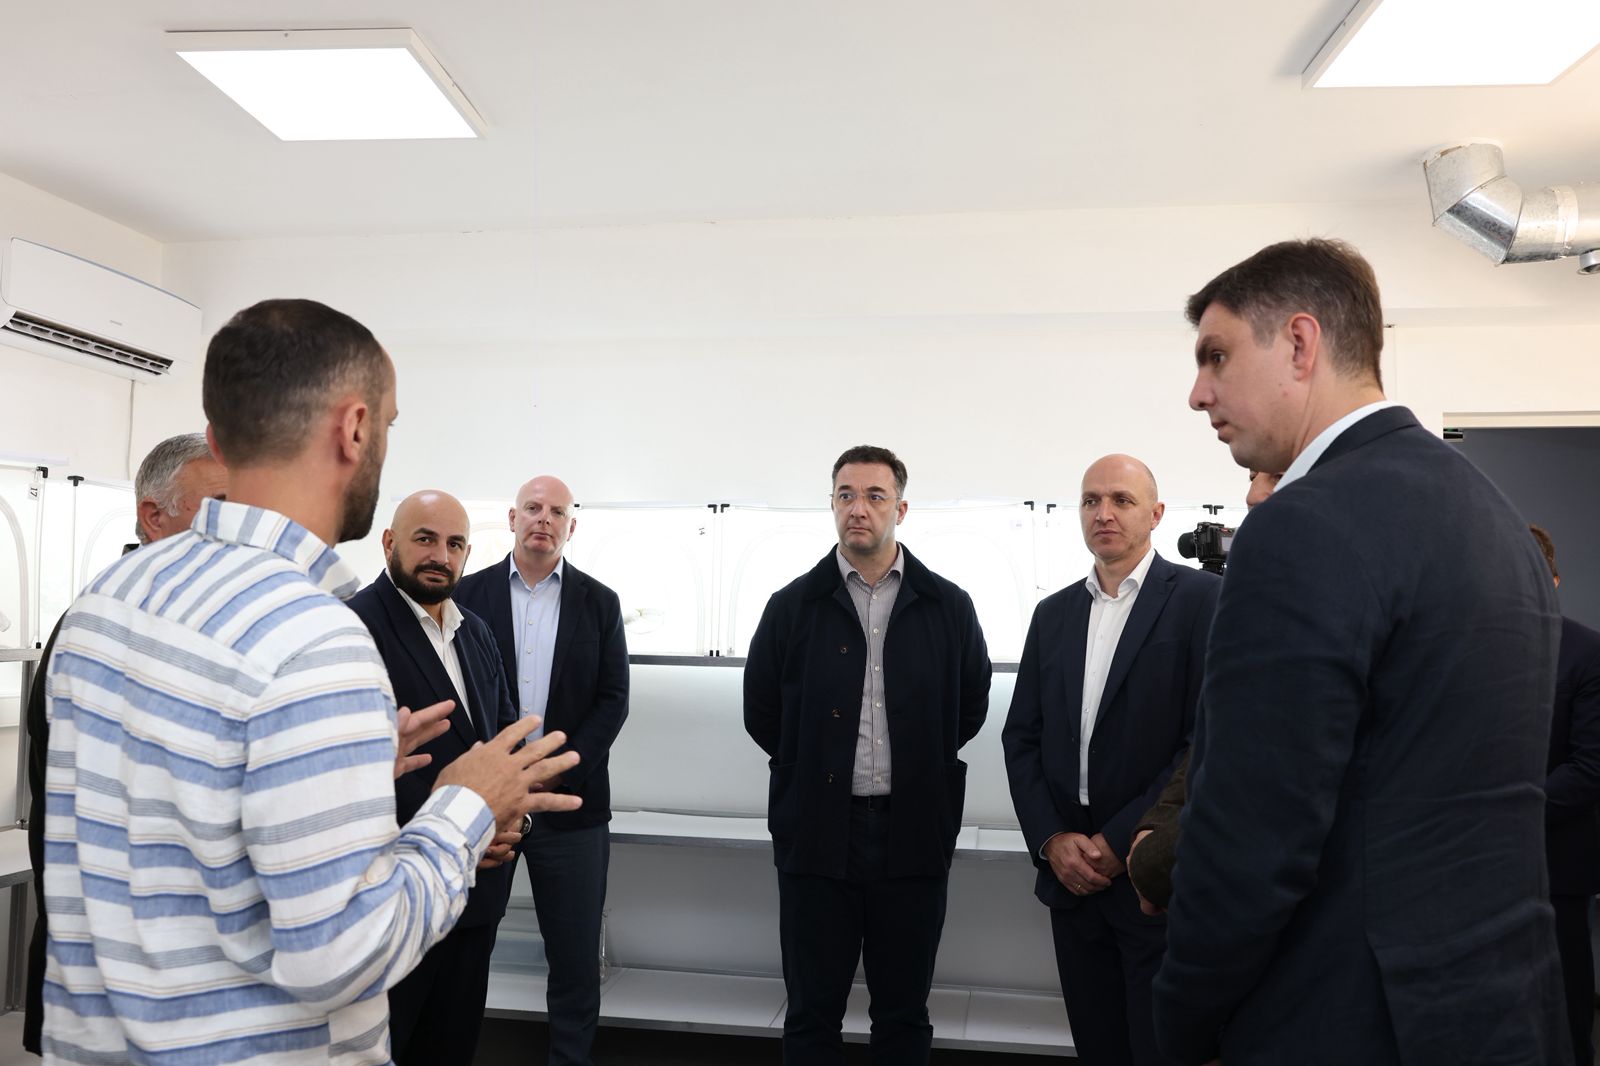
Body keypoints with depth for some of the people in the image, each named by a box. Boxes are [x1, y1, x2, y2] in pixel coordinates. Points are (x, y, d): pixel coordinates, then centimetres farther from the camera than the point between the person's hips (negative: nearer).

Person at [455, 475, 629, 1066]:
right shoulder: (470, 592, 4)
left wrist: (559, 772, -9)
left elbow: (613, 700, 2)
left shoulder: (600, 602, 5)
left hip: (570, 801, 0)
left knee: (576, 955, 7)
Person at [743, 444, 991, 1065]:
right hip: (817, 833, 0)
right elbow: (761, 714, 7)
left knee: (904, 1015, 15)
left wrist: (917, 767, 10)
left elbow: (970, 709, 10)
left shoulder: (949, 607, 1)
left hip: (914, 834, 1)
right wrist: (815, 769, 8)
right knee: (813, 1014, 11)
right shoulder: (793, 606, 0)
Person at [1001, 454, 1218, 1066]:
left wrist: (1119, 843, -14)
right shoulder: (1052, 614, 10)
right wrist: (1051, 841, -4)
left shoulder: (1202, 599, -6)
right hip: (1071, 878, 5)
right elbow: (1021, 737, 9)